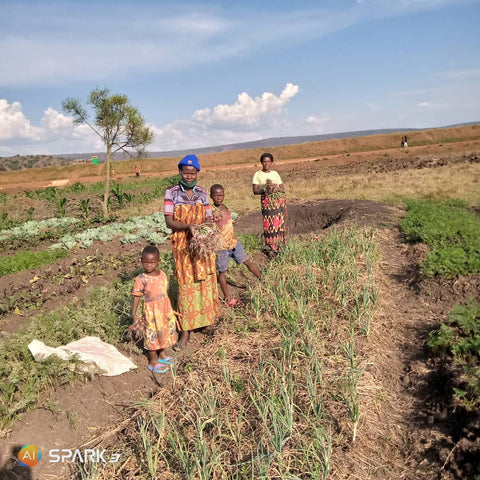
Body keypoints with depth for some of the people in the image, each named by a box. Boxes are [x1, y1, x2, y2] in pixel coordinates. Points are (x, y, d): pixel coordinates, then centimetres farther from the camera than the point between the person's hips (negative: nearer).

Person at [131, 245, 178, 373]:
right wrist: (134, 313, -24)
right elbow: (136, 297, -16)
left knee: (165, 331, 20)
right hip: (151, 311, -6)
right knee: (152, 334, 7)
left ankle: (162, 355, 43)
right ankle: (153, 362, 24)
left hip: (165, 310, 6)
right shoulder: (141, 279, -18)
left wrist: (170, 310, 15)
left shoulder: (162, 274, -1)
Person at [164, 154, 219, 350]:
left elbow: (208, 219, 7)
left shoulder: (203, 194, 4)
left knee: (205, 282, 9)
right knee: (186, 286, 0)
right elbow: (169, 222, -10)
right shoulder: (171, 193, -4)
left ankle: (205, 320, 29)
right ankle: (185, 332, 9)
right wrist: (188, 226, -25)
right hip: (183, 246, -2)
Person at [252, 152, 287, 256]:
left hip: (280, 201, 3)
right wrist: (265, 189, -20)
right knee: (269, 224, -7)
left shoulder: (275, 173, 13)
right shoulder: (258, 174, 5)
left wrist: (276, 188, -11)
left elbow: (283, 189, 10)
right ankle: (271, 249, 0)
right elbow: (255, 191, -3)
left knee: (279, 224, 2)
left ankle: (280, 246, 12)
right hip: (267, 202, -3)